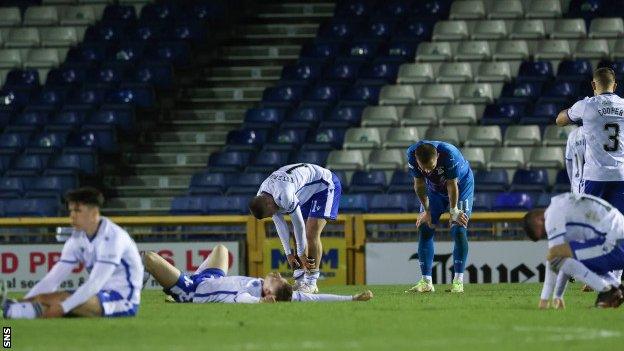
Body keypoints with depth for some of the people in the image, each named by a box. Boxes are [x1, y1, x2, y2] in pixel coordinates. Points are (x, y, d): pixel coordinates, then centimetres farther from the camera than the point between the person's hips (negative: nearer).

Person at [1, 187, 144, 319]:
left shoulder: (112, 236, -19)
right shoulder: (77, 239, 5)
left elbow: (95, 283, -27)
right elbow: (53, 278, 3)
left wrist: (63, 307, -33)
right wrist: (24, 302, -9)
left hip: (124, 301, -8)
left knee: (63, 300, -31)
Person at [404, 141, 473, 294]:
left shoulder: (449, 154, -40)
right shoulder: (412, 154, -29)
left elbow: (452, 185, -27)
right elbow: (419, 184, -15)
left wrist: (454, 211, -17)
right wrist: (426, 210, -12)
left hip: (461, 188, -4)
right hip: (434, 190, 4)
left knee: (459, 231, -15)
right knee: (424, 229, -5)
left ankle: (458, 281, -13)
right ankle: (426, 282, -3)